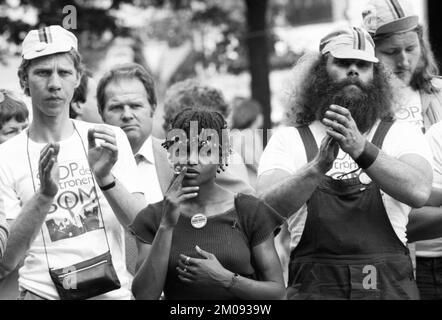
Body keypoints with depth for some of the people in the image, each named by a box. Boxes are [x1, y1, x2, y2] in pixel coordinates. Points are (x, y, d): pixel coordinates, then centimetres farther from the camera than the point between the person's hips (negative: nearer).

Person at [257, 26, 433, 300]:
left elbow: (419, 192, -11)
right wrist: (317, 168, -25)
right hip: (314, 288, 0)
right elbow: (268, 208, -8)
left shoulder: (402, 136, 9)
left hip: (390, 287, 0)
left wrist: (362, 150, -25)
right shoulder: (288, 141, 9)